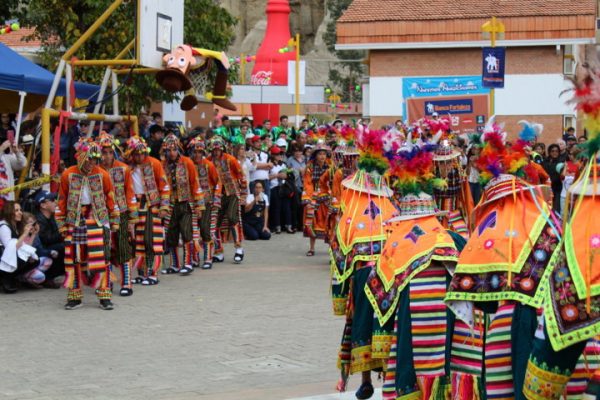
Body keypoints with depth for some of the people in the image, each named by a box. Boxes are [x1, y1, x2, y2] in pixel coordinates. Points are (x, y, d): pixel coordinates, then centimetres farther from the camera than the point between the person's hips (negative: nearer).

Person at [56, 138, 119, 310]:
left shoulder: (102, 175, -3)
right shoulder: (68, 175, -3)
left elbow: (111, 198, 5)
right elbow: (62, 200, 4)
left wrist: (114, 221, 7)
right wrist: (61, 224, 5)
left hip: (99, 220, -1)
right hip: (75, 221, 1)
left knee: (101, 258, -5)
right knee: (74, 259, 3)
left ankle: (105, 296, 1)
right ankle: (74, 296, 13)